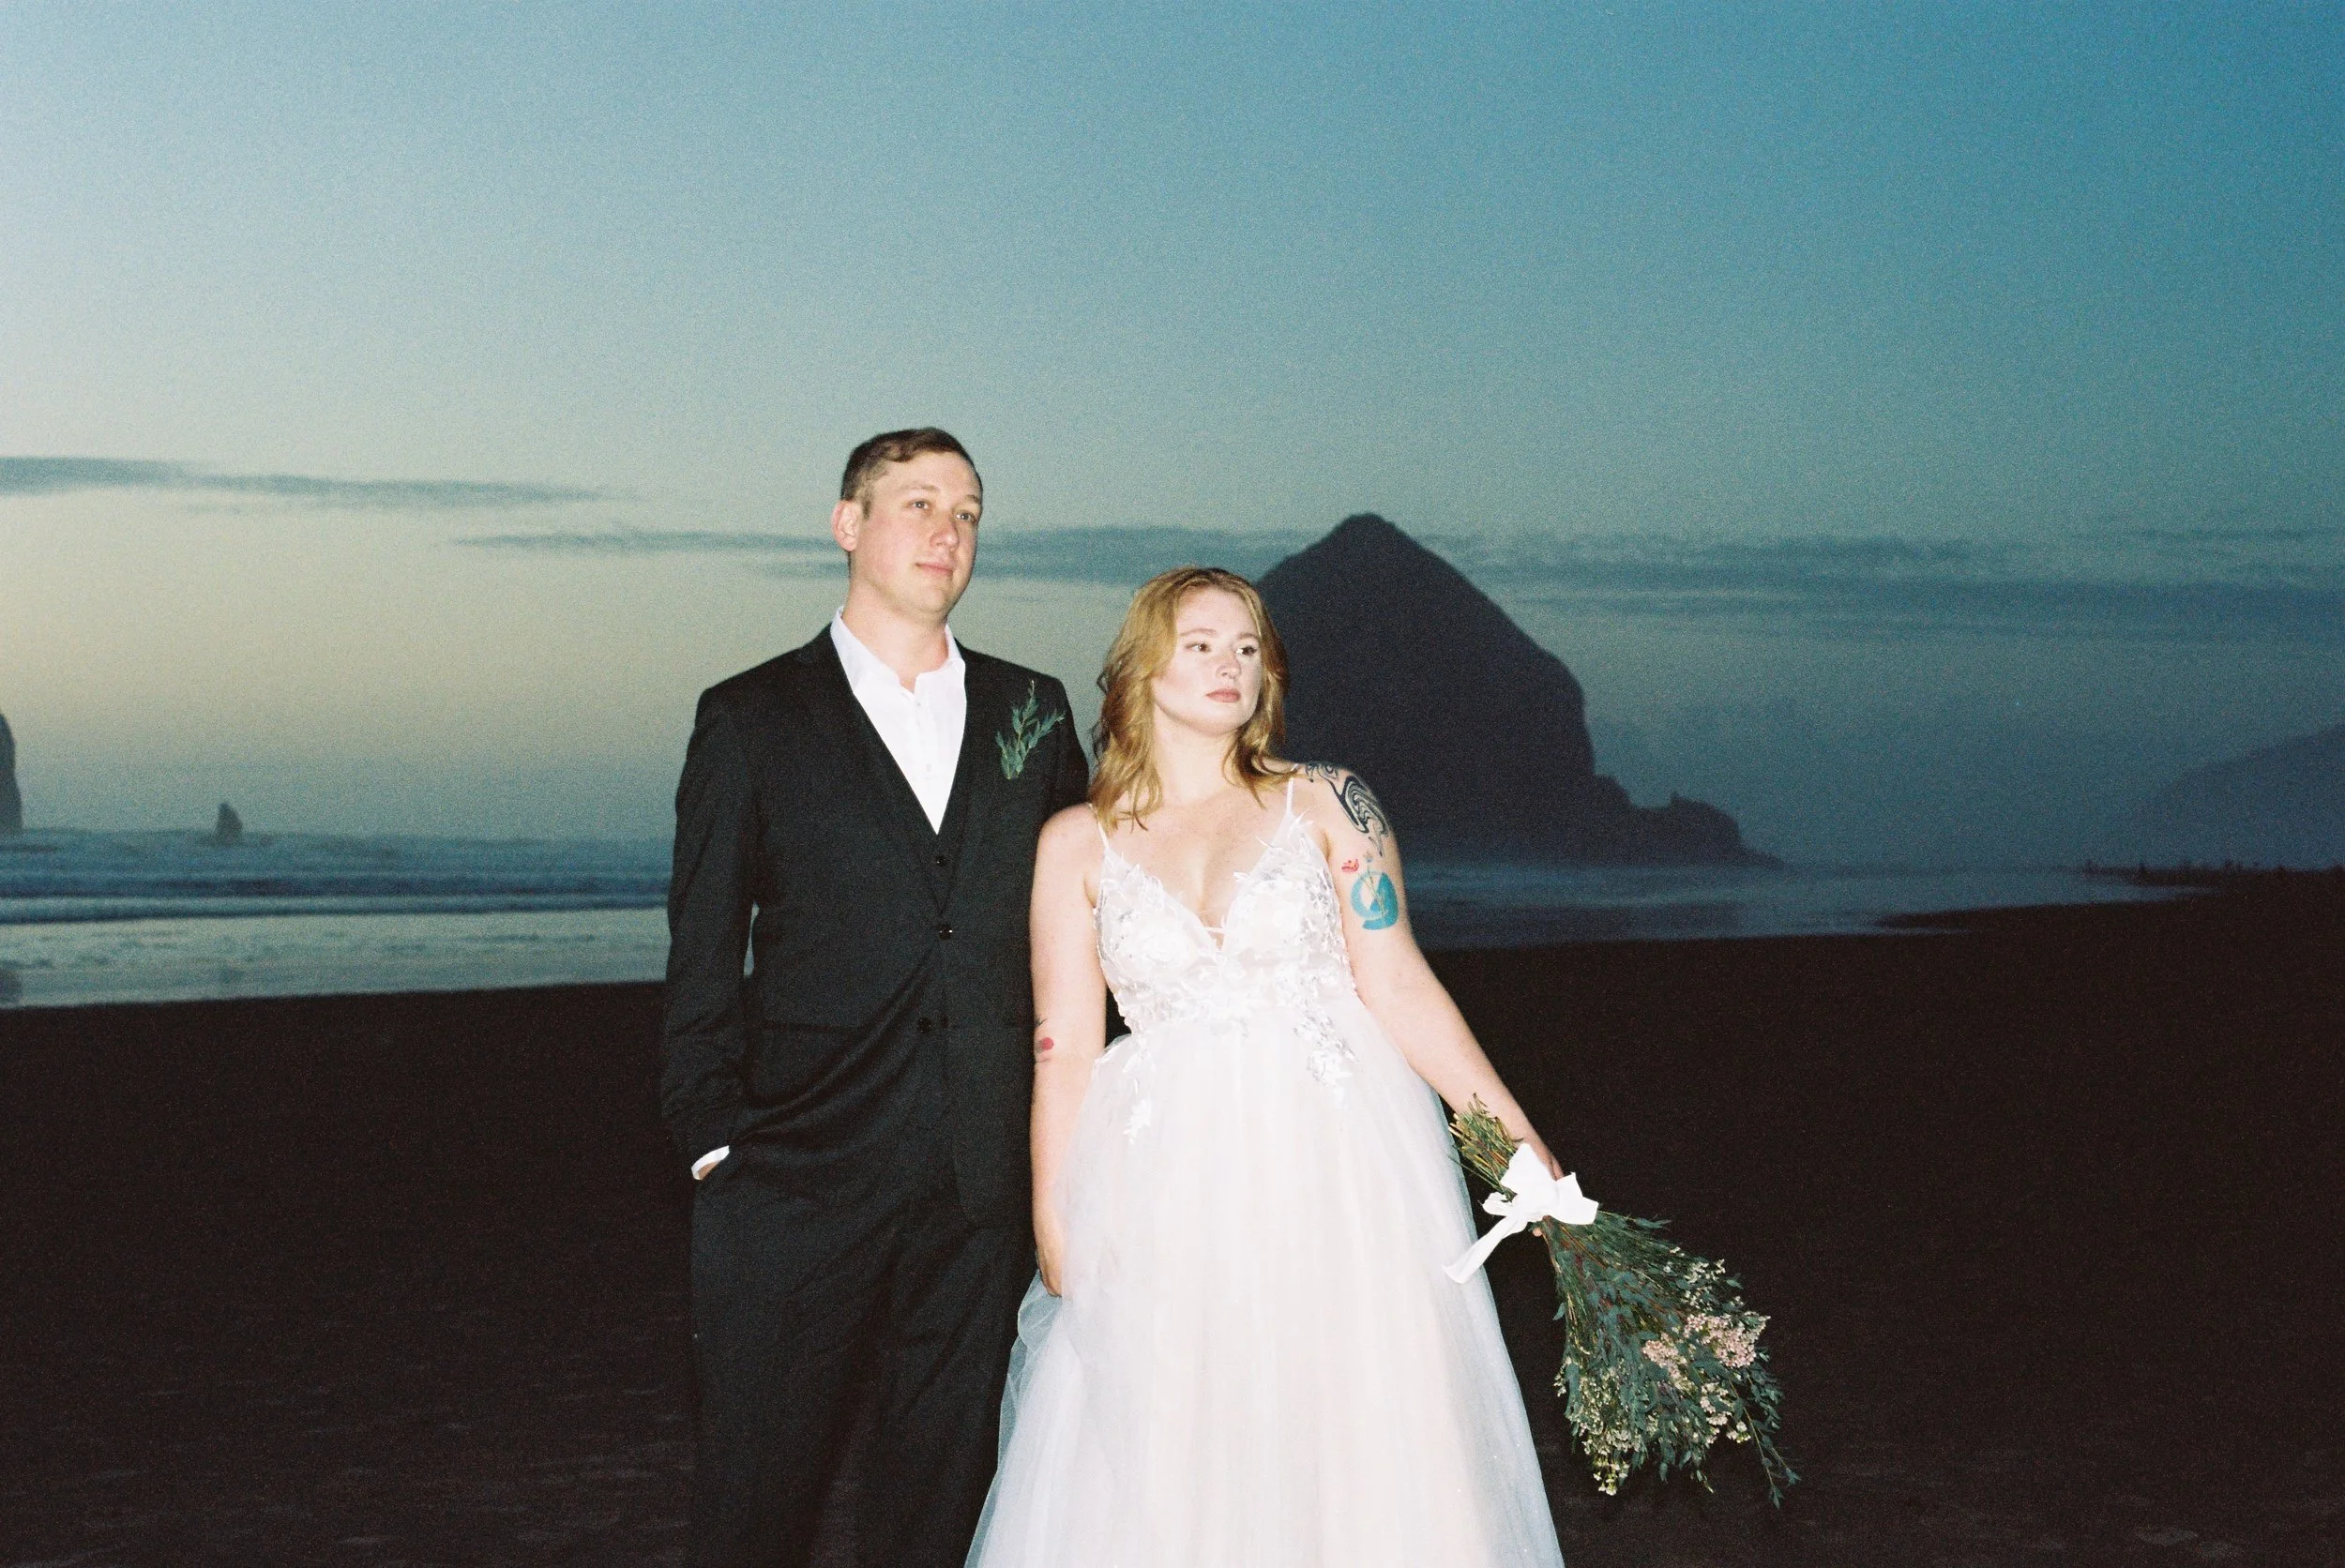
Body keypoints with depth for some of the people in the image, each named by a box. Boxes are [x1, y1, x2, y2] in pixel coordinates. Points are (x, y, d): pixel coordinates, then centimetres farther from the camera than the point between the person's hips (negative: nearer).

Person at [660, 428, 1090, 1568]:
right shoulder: (752, 719, 3)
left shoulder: (1031, 710, 12)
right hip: (796, 1186, -3)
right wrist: (714, 1147, -5)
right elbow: (701, 959, 2)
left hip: (984, 1192, 3)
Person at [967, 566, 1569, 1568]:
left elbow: (1399, 988, -2)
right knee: (1169, 1465, 4)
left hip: (1336, 1166, 0)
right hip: (1171, 1189, 1)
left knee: (1357, 1452, 3)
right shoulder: (1077, 844, 6)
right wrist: (1053, 1229, -1)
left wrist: (1520, 1141, -9)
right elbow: (1064, 1044, 4)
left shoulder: (1325, 807, 3)